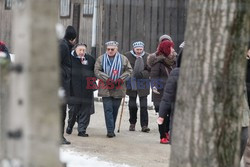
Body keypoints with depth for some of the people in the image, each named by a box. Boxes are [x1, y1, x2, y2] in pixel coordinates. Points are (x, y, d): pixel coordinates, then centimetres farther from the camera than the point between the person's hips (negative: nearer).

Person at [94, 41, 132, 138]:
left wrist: (121, 79, -9)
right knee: (108, 109, -9)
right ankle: (110, 130, -12)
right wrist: (107, 79, -14)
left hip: (118, 89, 1)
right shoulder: (101, 59, 6)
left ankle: (111, 129, 17)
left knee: (115, 109, 6)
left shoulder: (123, 59, 7)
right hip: (106, 88, -1)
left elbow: (129, 71, 6)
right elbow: (97, 71, -1)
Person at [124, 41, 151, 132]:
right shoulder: (127, 56, -1)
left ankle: (144, 125, -3)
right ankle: (132, 123, 23)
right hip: (131, 84, 1)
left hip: (143, 85, -1)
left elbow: (150, 70, -2)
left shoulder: (147, 57, -1)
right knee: (132, 105, 7)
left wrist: (141, 73, -17)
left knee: (144, 105, -6)